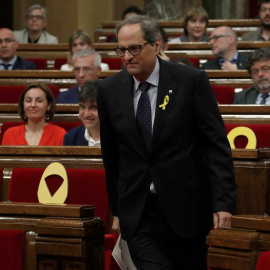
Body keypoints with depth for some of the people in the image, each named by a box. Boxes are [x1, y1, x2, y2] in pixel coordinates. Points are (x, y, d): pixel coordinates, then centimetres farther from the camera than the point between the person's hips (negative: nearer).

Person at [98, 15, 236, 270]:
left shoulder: (191, 80, -6)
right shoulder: (109, 90, 2)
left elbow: (216, 144, -6)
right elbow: (111, 155, 11)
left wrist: (223, 202, -13)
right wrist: (117, 210, 13)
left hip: (185, 208, -1)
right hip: (137, 215, 1)